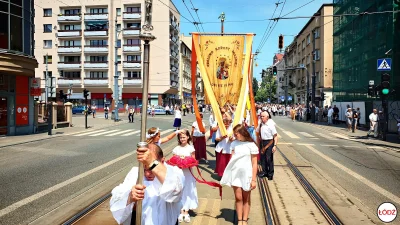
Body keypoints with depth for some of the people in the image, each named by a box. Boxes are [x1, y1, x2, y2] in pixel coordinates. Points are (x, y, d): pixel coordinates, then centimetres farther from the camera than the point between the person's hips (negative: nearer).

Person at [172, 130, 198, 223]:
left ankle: (186, 212, 18)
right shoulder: (176, 149, 2)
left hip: (188, 172, -1)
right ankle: (181, 212, 17)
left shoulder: (191, 148, -3)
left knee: (187, 191, 6)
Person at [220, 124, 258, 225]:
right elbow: (232, 159, 2)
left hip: (246, 174, -2)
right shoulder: (234, 143, 1)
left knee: (246, 198, 11)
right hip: (235, 174, 2)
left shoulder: (251, 145, -9)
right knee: (238, 197, 6)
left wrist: (253, 179, -8)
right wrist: (227, 174, -6)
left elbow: (254, 164, -6)